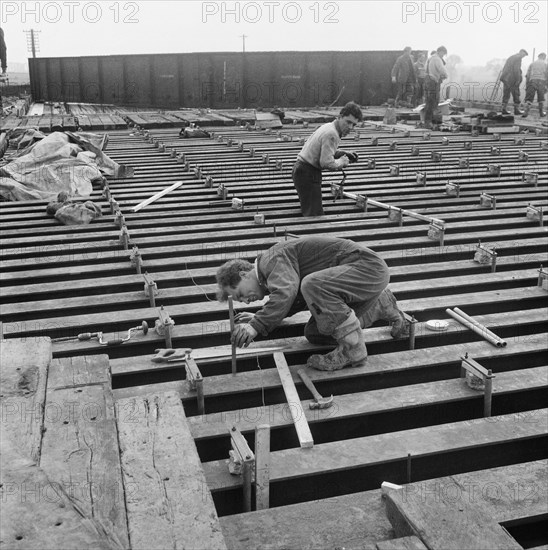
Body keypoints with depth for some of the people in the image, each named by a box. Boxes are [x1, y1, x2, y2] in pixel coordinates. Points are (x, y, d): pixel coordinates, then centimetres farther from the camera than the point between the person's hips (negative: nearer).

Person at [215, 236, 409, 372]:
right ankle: (380, 306, 24)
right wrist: (260, 317, 23)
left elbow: (286, 293, -34)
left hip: (369, 267, -10)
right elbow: (298, 300, 30)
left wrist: (257, 325, -37)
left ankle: (353, 350, -18)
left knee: (312, 285, -32)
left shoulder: (273, 258, -16)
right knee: (314, 333, 8)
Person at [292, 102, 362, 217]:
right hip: (308, 173, -11)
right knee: (315, 216, -9)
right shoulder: (332, 134, -20)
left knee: (309, 213, 18)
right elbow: (326, 163, -25)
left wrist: (340, 153, 11)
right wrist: (341, 162, -7)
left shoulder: (327, 126, 12)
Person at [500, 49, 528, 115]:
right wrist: (518, 80, -15)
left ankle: (504, 109, 8)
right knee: (516, 94, -1)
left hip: (505, 78, 8)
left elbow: (504, 68, 19)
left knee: (506, 94, 9)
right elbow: (516, 69, -17)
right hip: (512, 79, -8)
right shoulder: (518, 58, -7)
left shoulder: (510, 57, 20)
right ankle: (516, 110, 2)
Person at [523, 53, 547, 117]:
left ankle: (526, 112, -19)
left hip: (532, 81, 0)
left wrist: (526, 86, 12)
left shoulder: (532, 64, 18)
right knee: (541, 99, 14)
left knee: (529, 98, -2)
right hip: (541, 82, 0)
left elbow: (527, 75, 11)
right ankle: (541, 112, 16)